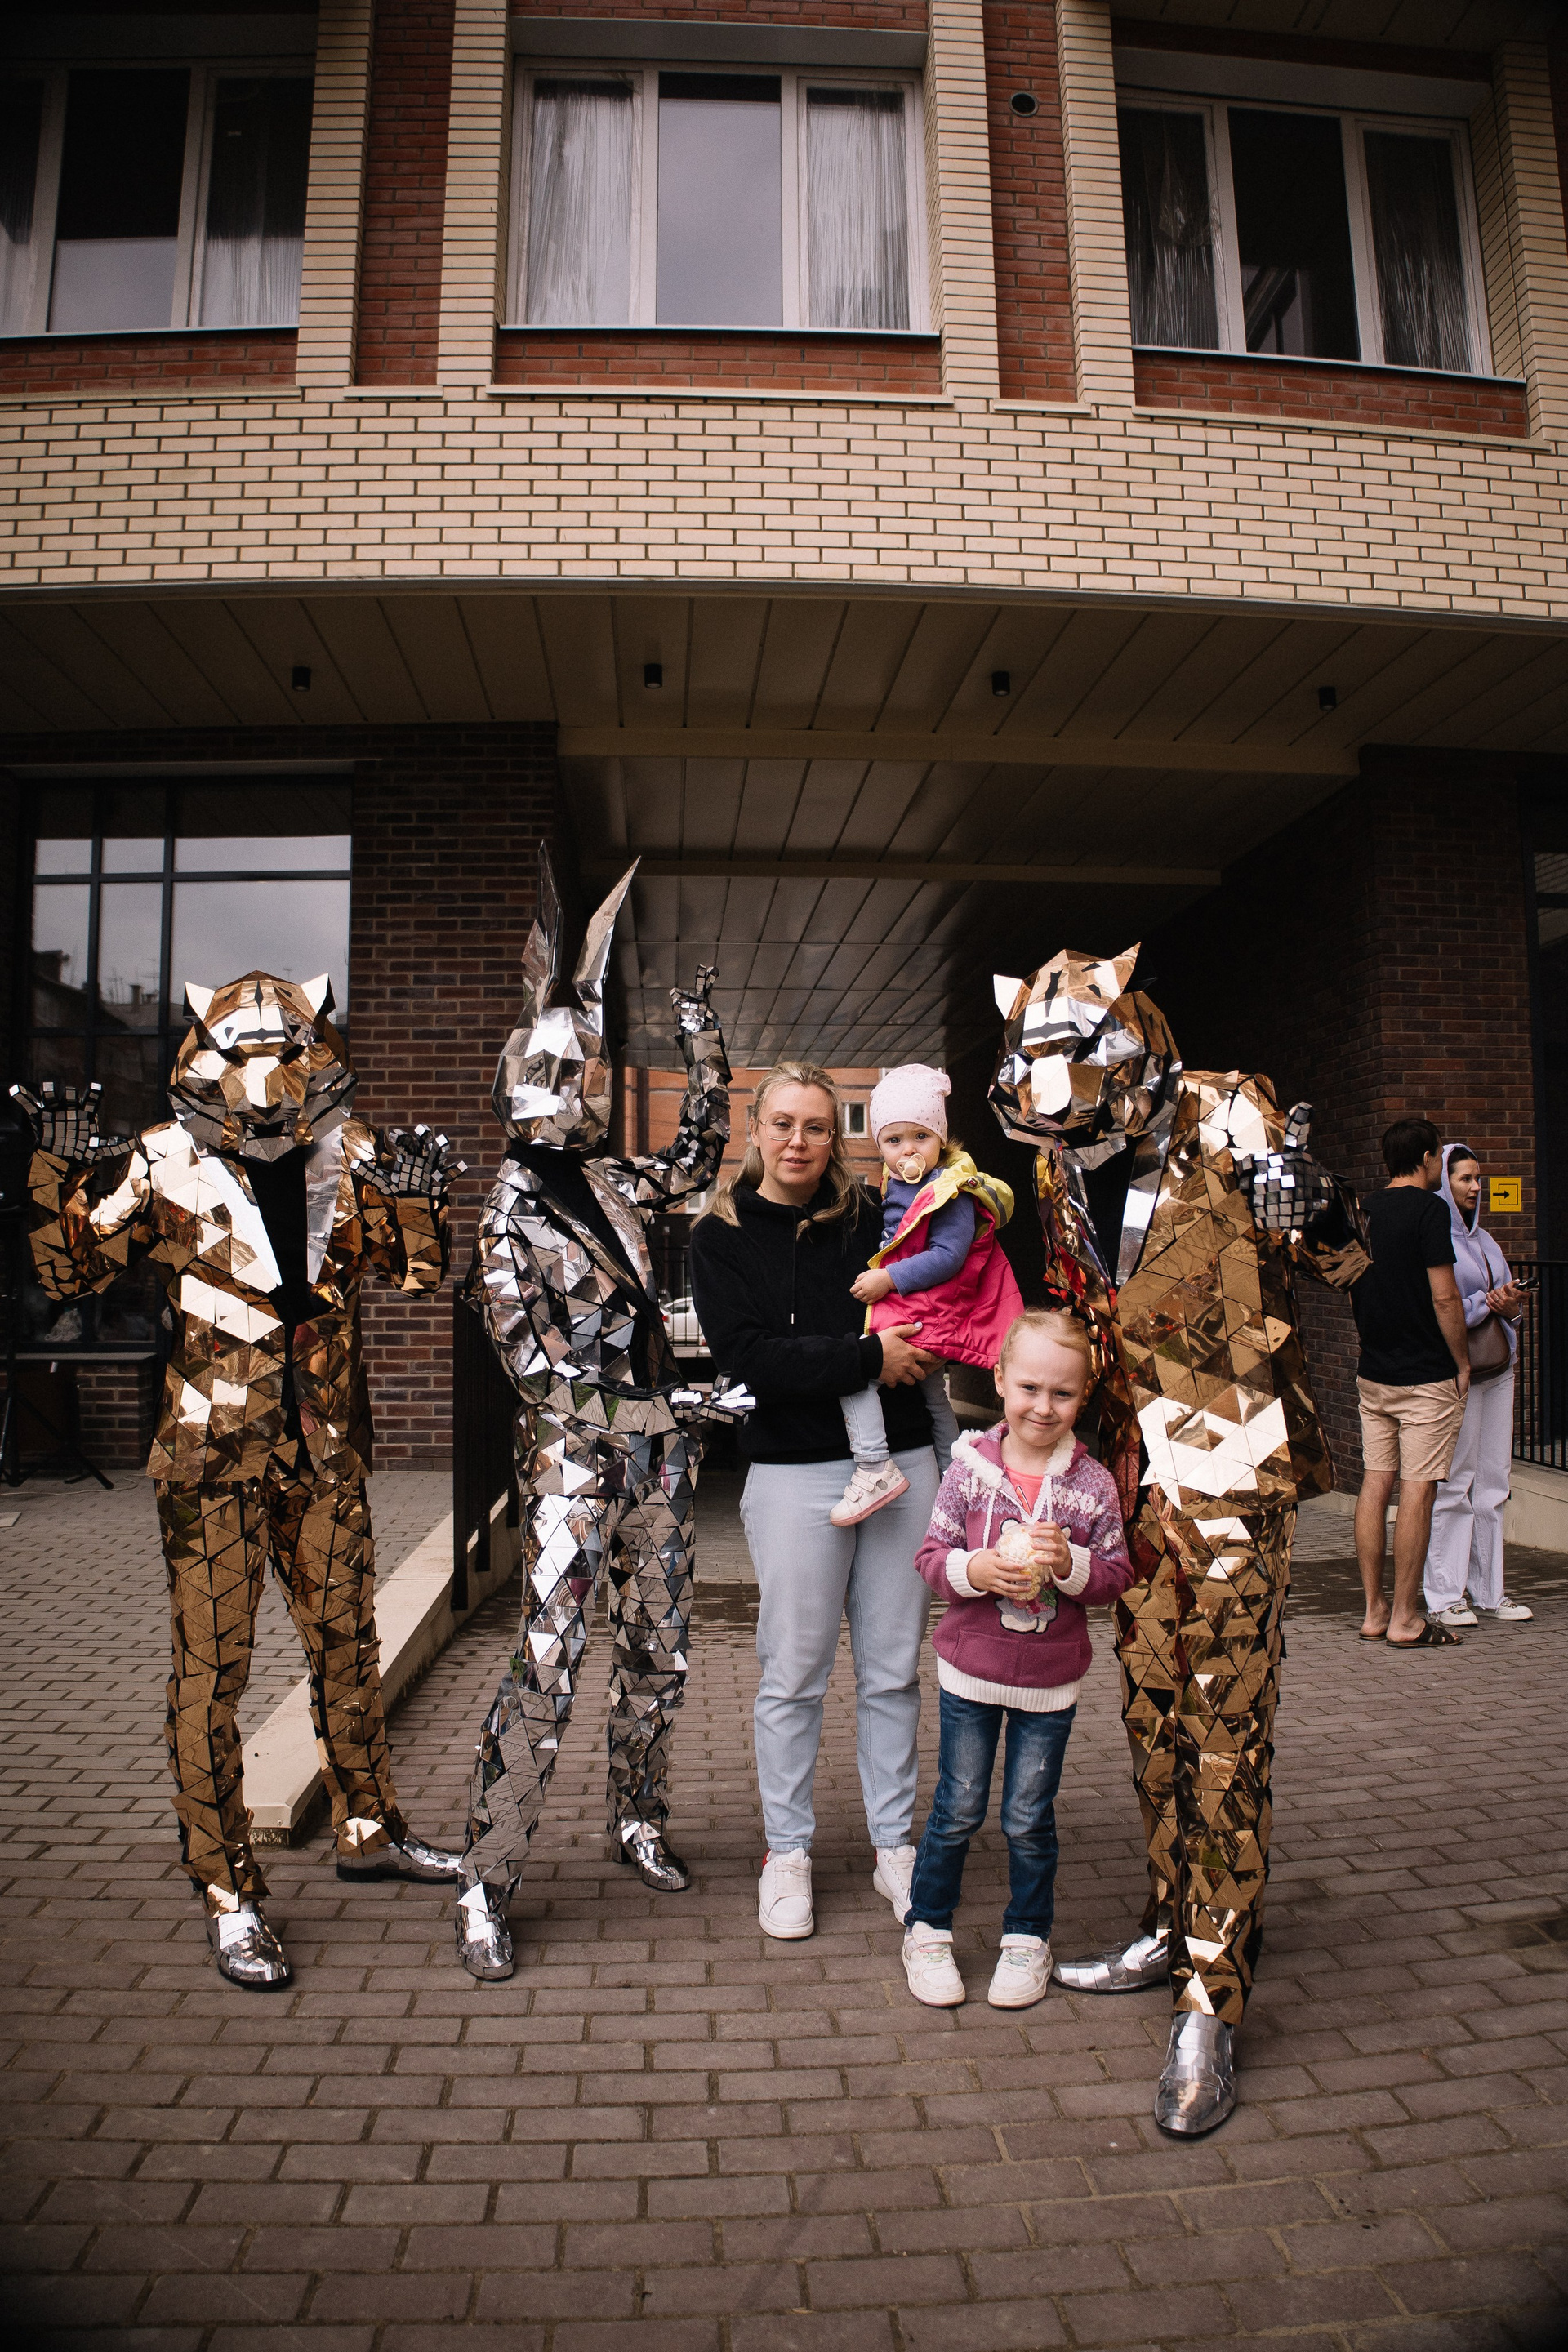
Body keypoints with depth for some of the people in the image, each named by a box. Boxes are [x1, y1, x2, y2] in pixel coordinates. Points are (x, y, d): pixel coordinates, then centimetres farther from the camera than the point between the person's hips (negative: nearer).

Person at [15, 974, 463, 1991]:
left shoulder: (351, 1154, 0)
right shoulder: (164, 1163, -8)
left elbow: (418, 1270, 4)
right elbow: (70, 1270, -5)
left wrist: (420, 1199, -15)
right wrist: (64, 1171, -20)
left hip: (326, 1447, 4)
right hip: (215, 1449, -4)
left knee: (347, 1641, 17)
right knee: (212, 1668, 1)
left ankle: (369, 1829, 37)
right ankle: (230, 1893, 18)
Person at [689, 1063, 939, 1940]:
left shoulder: (870, 1220, 6)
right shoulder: (721, 1237, 0)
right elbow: (751, 1355, -13)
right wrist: (869, 1357, -15)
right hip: (796, 1474, -2)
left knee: (894, 1670, 12)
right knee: (794, 1676, 7)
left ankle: (895, 1844, 30)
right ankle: (788, 1852, 27)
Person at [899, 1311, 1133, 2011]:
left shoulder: (1093, 1485, -8)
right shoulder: (970, 1467, -10)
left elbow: (1116, 1577, -3)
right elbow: (932, 1555, -6)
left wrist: (1069, 1565, -21)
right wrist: (977, 1571, -24)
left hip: (1051, 1681, 0)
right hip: (970, 1670, 0)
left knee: (1029, 1819, 13)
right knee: (957, 1810, 12)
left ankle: (1028, 1938, 34)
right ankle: (927, 1931, 31)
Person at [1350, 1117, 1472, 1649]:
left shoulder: (1362, 1211, 9)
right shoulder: (1428, 1209, -12)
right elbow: (1444, 1297, -15)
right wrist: (1463, 1362, -4)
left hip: (1373, 1372, 7)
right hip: (1426, 1375, -7)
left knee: (1375, 1485, 9)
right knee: (1417, 1492, -2)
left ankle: (1374, 1612, 15)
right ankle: (1405, 1621, 3)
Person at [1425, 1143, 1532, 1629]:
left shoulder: (1483, 1239, 16)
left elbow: (1509, 1297, 17)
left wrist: (1510, 1304, -4)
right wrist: (1485, 1303, -15)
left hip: (1497, 1367, 8)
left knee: (1492, 1481, 9)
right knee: (1453, 1484, -5)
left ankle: (1488, 1591, 17)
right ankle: (1443, 1597, 3)